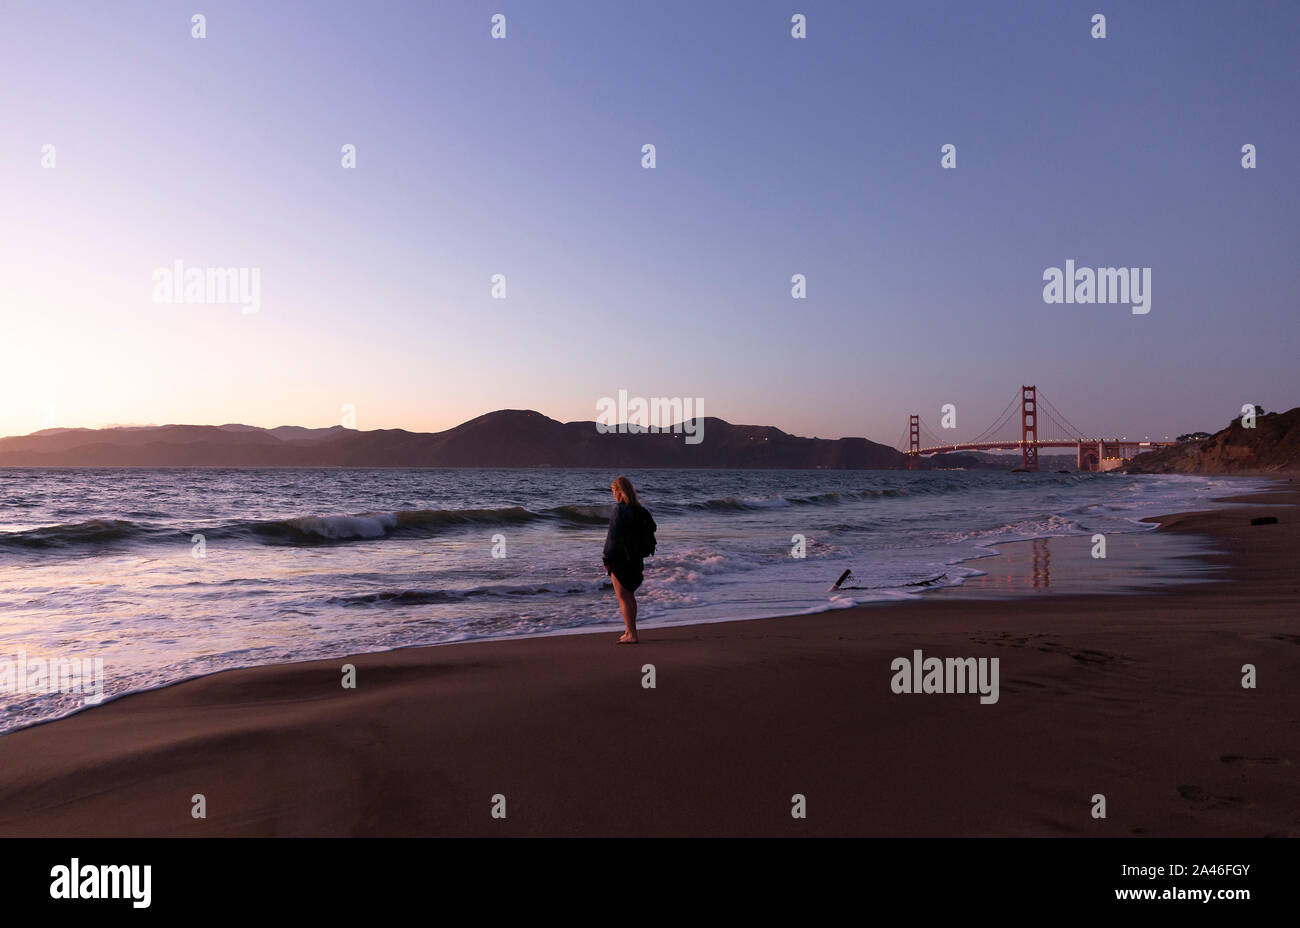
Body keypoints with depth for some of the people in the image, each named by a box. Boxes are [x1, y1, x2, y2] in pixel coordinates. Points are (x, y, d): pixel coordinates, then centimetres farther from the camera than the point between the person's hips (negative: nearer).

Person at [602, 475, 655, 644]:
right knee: (629, 595, 19)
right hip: (636, 559, 8)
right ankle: (630, 631, 28)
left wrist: (607, 559, -13)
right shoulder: (639, 509, 5)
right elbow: (652, 527, 14)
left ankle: (631, 634, -4)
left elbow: (614, 537, -19)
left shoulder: (619, 510, -18)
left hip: (621, 559, -8)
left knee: (623, 597, -2)